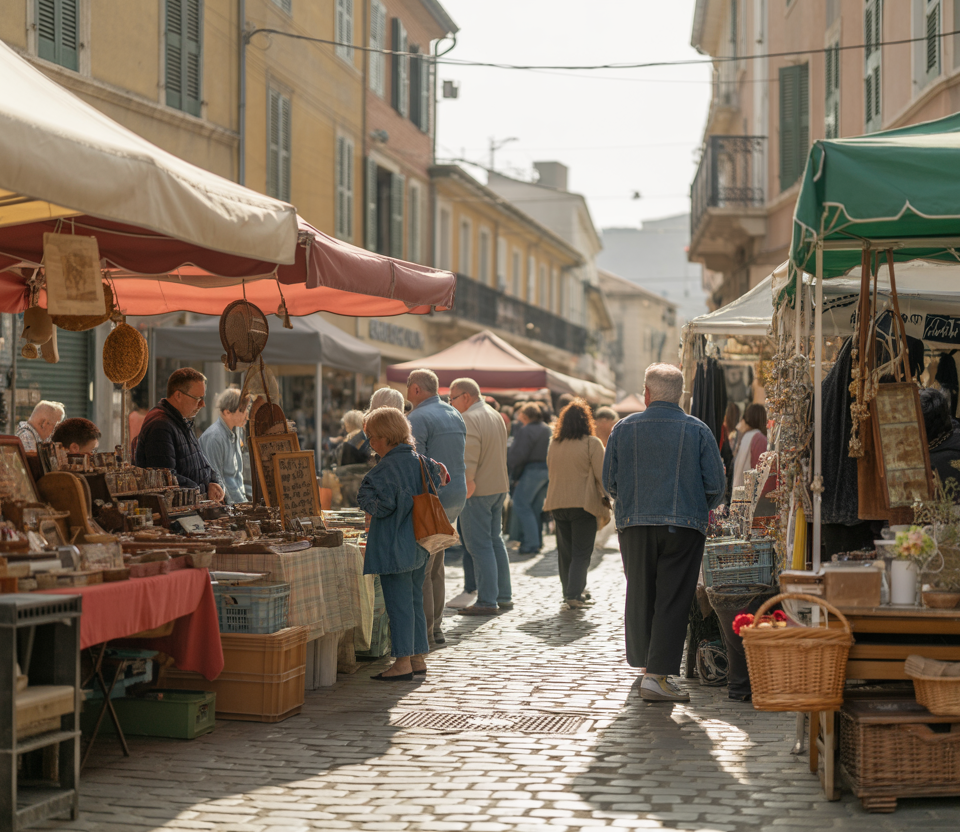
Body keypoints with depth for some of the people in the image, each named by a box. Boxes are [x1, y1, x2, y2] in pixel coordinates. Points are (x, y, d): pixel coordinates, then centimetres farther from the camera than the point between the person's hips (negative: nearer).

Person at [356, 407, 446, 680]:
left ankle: (403, 662, -3)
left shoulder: (386, 469, -17)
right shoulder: (422, 462, 7)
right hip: (418, 544, 8)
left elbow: (380, 505, -20)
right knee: (414, 600, 14)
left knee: (398, 603, -4)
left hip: (394, 545, -8)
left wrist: (365, 497, -2)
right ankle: (418, 658, 18)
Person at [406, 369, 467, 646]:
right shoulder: (455, 416, 16)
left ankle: (424, 632, -4)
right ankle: (436, 628, 18)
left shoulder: (418, 418, -12)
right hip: (456, 497, 9)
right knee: (435, 567, 15)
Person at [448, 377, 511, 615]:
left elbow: (469, 456, -23)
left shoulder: (468, 419, -15)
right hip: (499, 486, 9)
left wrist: (467, 483, -23)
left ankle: (487, 602, -4)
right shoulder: (496, 416, 14)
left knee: (479, 545, -5)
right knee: (495, 541, 17)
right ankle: (504, 596, 22)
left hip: (477, 490, -9)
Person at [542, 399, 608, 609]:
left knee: (565, 551, 13)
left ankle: (569, 592, 19)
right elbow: (601, 476, -10)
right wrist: (607, 501, -2)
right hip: (584, 503, -5)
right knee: (582, 552, -1)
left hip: (557, 504, 5)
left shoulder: (554, 444, 7)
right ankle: (574, 594, -12)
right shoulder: (592, 443, -9)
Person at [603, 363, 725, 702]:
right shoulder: (697, 431, 0)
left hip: (634, 524, 2)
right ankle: (657, 675, -9)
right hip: (684, 525, -2)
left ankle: (644, 664, 28)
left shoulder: (624, 428, 4)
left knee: (639, 596, 15)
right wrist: (701, 510, 18)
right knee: (672, 600, -2)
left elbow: (609, 482, 6)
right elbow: (716, 486, -1)